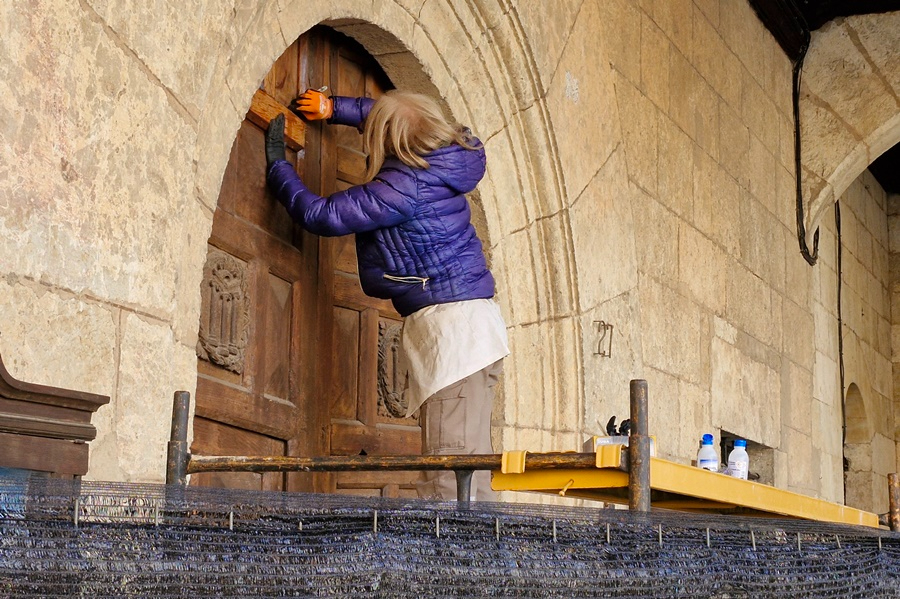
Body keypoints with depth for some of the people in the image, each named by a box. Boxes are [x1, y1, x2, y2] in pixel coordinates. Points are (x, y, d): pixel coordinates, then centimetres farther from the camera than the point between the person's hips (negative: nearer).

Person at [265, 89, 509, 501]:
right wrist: (334, 108, 33)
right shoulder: (438, 166, 11)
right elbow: (406, 125, 34)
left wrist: (277, 165, 7)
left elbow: (319, 215, -8)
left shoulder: (405, 187, -14)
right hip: (466, 326, 10)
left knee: (451, 471, -17)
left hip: (452, 325, -10)